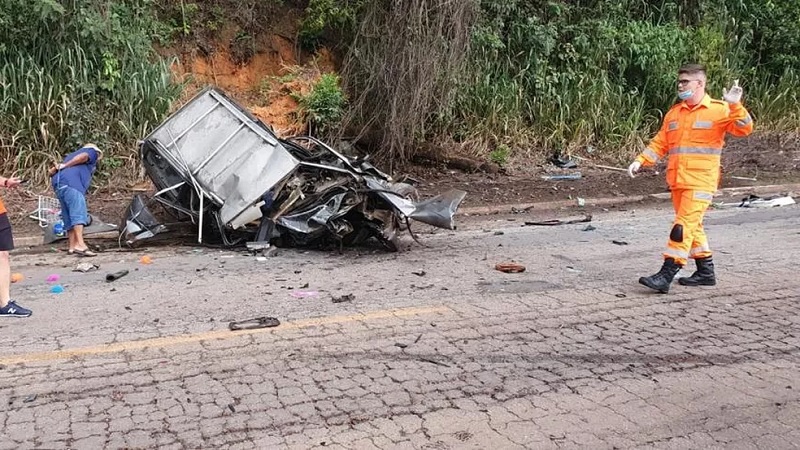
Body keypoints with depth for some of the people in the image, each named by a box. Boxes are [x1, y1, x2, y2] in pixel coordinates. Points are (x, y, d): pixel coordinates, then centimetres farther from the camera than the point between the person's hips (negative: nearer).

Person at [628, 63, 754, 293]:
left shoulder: (719, 110, -2)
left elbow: (744, 128, -11)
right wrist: (640, 161, 2)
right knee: (692, 225, 13)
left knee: (684, 225, -13)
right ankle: (706, 271, 25)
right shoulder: (674, 113, 14)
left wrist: (735, 106, -26)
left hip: (700, 182, -7)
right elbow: (660, 143, 14)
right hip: (677, 180, 7)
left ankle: (666, 275, -14)